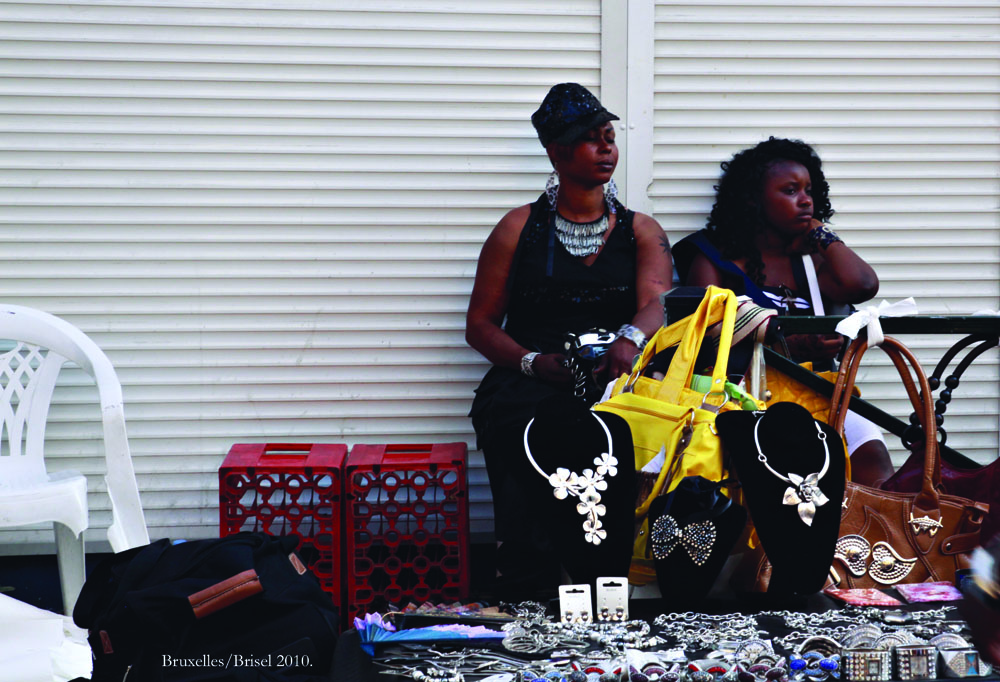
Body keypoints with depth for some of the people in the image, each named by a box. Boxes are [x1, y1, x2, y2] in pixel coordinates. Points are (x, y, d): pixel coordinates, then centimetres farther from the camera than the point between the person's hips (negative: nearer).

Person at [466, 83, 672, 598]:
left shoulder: (641, 231, 16)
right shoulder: (519, 228, 13)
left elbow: (657, 302, -4)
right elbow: (480, 324, 10)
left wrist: (629, 339, -28)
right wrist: (534, 362, -9)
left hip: (615, 382, 1)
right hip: (530, 385, -1)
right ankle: (528, 608, -23)